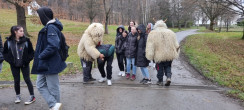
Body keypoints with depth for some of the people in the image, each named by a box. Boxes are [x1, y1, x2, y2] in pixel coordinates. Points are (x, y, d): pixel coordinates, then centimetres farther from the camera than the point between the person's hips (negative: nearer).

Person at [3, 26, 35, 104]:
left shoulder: (26, 40, -7)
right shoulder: (8, 41, -4)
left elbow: (31, 52, -1)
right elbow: (5, 53, 6)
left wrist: (27, 60, -10)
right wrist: (10, 60, -5)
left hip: (24, 65, -2)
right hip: (14, 65, 2)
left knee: (27, 80, 1)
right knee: (16, 81, 10)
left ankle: (32, 97, 10)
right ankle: (18, 96, 28)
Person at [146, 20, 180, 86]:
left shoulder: (153, 34, -3)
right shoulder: (170, 32, 5)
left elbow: (150, 46, -9)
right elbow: (176, 45, 9)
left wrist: (150, 56, -7)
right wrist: (176, 53, 20)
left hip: (159, 55, -2)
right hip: (170, 55, 2)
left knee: (160, 68, 14)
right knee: (168, 67, 20)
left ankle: (160, 81, 24)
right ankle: (168, 77, 0)